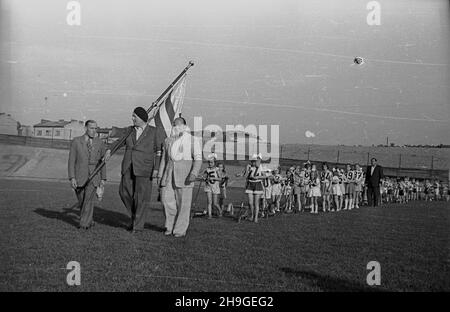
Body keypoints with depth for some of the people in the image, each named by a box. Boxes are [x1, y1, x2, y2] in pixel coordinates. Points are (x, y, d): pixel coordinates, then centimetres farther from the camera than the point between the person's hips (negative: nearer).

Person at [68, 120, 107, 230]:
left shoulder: (100, 143, 4)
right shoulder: (76, 141, -1)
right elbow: (71, 161, -4)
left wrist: (103, 178, 4)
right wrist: (72, 177, -12)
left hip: (94, 176, 0)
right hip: (79, 177, 0)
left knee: (89, 199, -18)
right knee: (82, 202, 7)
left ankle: (84, 224, -13)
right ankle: (90, 220, 29)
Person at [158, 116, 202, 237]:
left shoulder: (193, 140, 1)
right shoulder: (168, 141, 15)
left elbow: (198, 159, -4)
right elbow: (164, 159, 17)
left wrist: (194, 173, -18)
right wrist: (160, 175, 10)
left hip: (185, 173, -4)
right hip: (169, 172, 4)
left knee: (183, 203, -2)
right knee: (166, 199, -3)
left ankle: (180, 230, 7)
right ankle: (170, 226, 14)